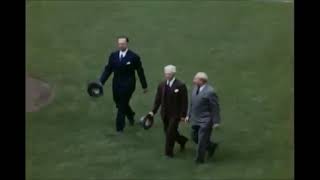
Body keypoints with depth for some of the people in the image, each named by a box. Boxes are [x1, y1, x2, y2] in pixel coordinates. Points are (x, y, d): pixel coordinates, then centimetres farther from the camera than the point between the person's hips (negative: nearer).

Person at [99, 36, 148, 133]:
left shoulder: (134, 57, -10)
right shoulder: (113, 55, 1)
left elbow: (140, 71, -3)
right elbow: (108, 69, 2)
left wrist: (144, 86, 2)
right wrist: (101, 82, -9)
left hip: (128, 85, -4)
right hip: (116, 84, 4)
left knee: (122, 106, -3)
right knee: (119, 104, 16)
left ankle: (119, 127, 9)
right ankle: (130, 114, 46)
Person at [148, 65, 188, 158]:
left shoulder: (180, 86, -13)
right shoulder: (161, 85, 2)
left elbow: (184, 102, -11)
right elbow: (158, 99, 6)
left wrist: (183, 115, -13)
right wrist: (153, 111, -2)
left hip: (175, 114, -6)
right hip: (165, 114, 6)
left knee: (170, 132, -7)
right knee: (167, 132, 14)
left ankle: (169, 152, 8)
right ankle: (182, 140, 41)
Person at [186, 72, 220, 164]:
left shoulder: (210, 92, -21)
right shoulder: (195, 88, 4)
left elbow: (215, 108, -16)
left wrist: (215, 122, -14)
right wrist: (189, 115, 13)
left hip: (205, 121, -8)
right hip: (195, 120, 8)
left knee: (202, 140, -1)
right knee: (194, 137, 17)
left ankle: (199, 159, 14)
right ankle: (211, 146, 36)